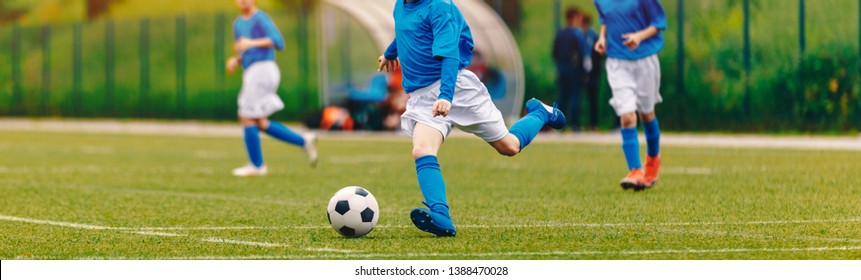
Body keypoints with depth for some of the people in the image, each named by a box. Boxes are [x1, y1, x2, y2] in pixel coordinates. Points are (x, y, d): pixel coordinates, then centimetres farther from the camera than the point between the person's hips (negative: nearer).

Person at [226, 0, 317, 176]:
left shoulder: (261, 19, -7)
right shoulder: (238, 23, 19)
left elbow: (278, 42, -19)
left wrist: (252, 43, -31)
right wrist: (235, 62, 7)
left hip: (262, 69, -9)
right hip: (251, 73, 9)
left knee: (247, 118, -6)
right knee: (261, 124, 8)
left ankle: (256, 165, 2)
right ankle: (304, 142, 12)